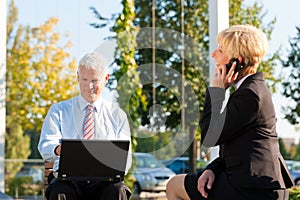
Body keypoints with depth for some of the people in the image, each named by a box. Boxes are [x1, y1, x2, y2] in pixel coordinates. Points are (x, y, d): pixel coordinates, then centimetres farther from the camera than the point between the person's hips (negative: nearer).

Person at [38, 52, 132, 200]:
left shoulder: (117, 115, 17)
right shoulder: (58, 111, 15)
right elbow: (45, 146, 1)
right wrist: (58, 149, -25)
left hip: (104, 180, 1)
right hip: (69, 178, -1)